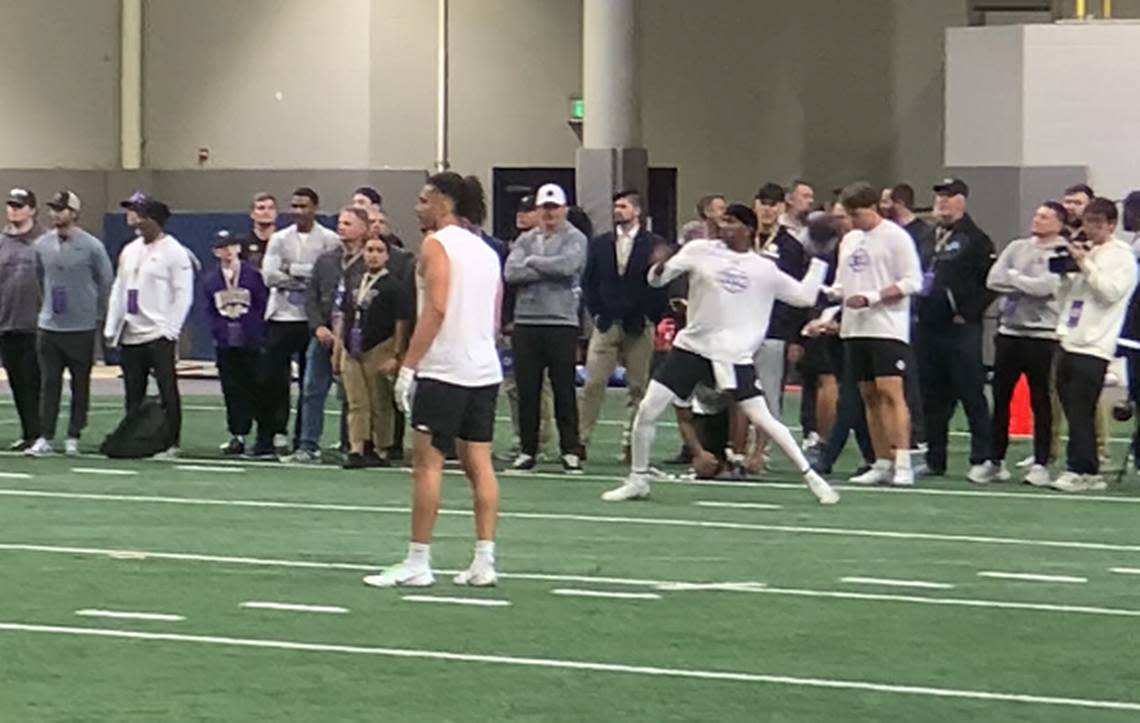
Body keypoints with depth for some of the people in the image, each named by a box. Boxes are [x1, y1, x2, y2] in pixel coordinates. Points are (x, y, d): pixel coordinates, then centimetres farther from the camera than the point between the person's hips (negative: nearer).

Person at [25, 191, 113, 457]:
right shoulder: (42, 244, 4)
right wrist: (46, 307, 14)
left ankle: (73, 438, 12)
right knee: (49, 383, 1)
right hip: (49, 326, 3)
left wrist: (98, 315, 4)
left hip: (82, 328, -3)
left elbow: (106, 283, 2)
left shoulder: (92, 246, -7)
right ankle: (46, 438, 4)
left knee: (80, 384, 4)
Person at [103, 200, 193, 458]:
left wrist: (170, 329, -14)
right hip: (130, 335, 7)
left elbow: (183, 294, -8)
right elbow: (118, 290, 18)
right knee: (133, 393, 8)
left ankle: (170, 444, -1)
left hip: (159, 335, -7)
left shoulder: (174, 252, -5)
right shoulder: (130, 251, 16)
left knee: (167, 391, -5)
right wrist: (111, 328, 12)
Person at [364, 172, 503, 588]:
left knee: (428, 462, -4)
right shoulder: (486, 251, 18)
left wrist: (408, 366, -16)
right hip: (485, 370, 8)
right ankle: (484, 563, 4)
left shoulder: (437, 244, -6)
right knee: (479, 464, 7)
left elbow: (436, 309, -16)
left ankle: (417, 563, -3)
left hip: (444, 370, -8)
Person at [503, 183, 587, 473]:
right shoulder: (525, 240, 13)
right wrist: (549, 270, -10)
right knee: (527, 391, 5)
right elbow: (510, 273, -3)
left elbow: (567, 265, -18)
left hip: (562, 322, -4)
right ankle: (527, 452, 12)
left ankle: (570, 452, 5)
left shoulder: (574, 239, 2)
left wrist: (532, 262, -4)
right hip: (526, 322, 4)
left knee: (564, 390, 0)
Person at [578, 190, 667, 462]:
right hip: (606, 325, 2)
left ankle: (631, 444, 8)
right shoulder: (600, 244, 9)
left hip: (639, 327, -2)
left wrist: (651, 319, -5)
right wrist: (596, 312, 3)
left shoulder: (654, 245, 0)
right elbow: (588, 282, 12)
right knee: (593, 384, -5)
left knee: (638, 388, 2)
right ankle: (580, 440, -2)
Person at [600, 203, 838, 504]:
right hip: (692, 346, 1)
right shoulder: (699, 251, 1)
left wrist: (819, 262, 2)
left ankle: (810, 477, 4)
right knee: (647, 411, -3)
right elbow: (657, 279, 3)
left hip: (735, 356, -1)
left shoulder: (765, 269, 2)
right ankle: (637, 481, 15)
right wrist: (659, 265, -19)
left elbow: (804, 296, 10)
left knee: (762, 419, -9)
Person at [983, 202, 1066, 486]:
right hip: (1009, 330, 5)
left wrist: (1013, 277, -3)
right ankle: (995, 461, 15)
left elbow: (1046, 286, -18)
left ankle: (1040, 464, 7)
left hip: (1042, 334, -5)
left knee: (1040, 401, 1)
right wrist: (1026, 285, -8)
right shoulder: (1017, 247, 12)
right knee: (1000, 398, 7)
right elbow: (993, 280, 3)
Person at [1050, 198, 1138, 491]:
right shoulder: (1082, 251, 19)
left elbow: (1110, 292, -15)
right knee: (1074, 411, 6)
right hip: (1070, 340, 7)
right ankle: (1089, 473, 11)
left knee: (1080, 412, -10)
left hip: (1094, 346, -7)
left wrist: (1084, 264, -15)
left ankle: (1078, 470, -7)